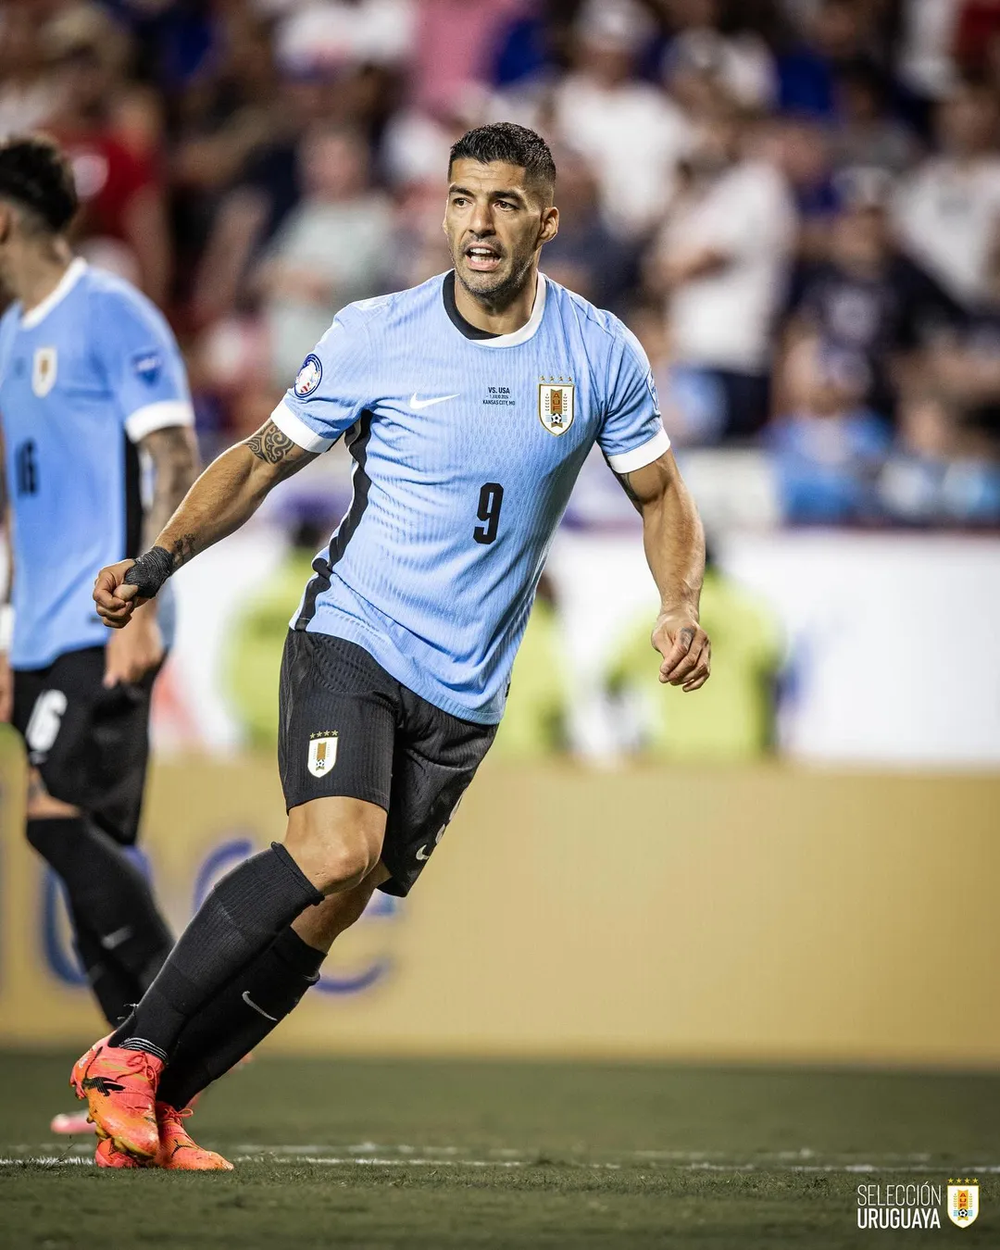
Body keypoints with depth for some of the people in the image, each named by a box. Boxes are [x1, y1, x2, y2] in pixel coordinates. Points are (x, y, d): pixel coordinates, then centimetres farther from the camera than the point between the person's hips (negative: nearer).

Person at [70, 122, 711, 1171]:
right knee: (335, 850, -27)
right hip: (350, 639, -3)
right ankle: (129, 1052, -18)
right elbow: (262, 459, 4)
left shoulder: (601, 354, 1)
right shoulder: (375, 336, -5)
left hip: (465, 691, 3)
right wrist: (159, 561, -9)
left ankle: (152, 1107, 10)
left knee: (326, 918, -1)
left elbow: (660, 496, 13)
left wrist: (679, 608, -5)